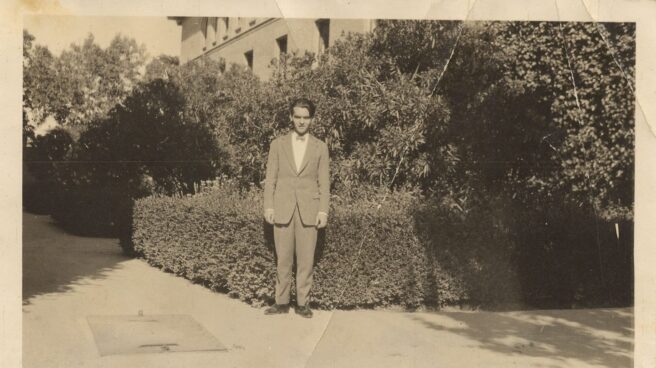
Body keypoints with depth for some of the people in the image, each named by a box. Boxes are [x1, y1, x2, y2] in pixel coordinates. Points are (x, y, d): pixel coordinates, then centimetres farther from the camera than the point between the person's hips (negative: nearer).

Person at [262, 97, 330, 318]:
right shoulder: (278, 144, 7)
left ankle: (302, 303, 10)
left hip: (308, 211, 0)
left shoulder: (320, 148, 6)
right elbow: (270, 178, 6)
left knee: (306, 259, 1)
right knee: (283, 259, 4)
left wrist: (323, 211, -4)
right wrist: (268, 207, -2)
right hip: (283, 209, 0)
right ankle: (282, 302, 13)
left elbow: (324, 182, 4)